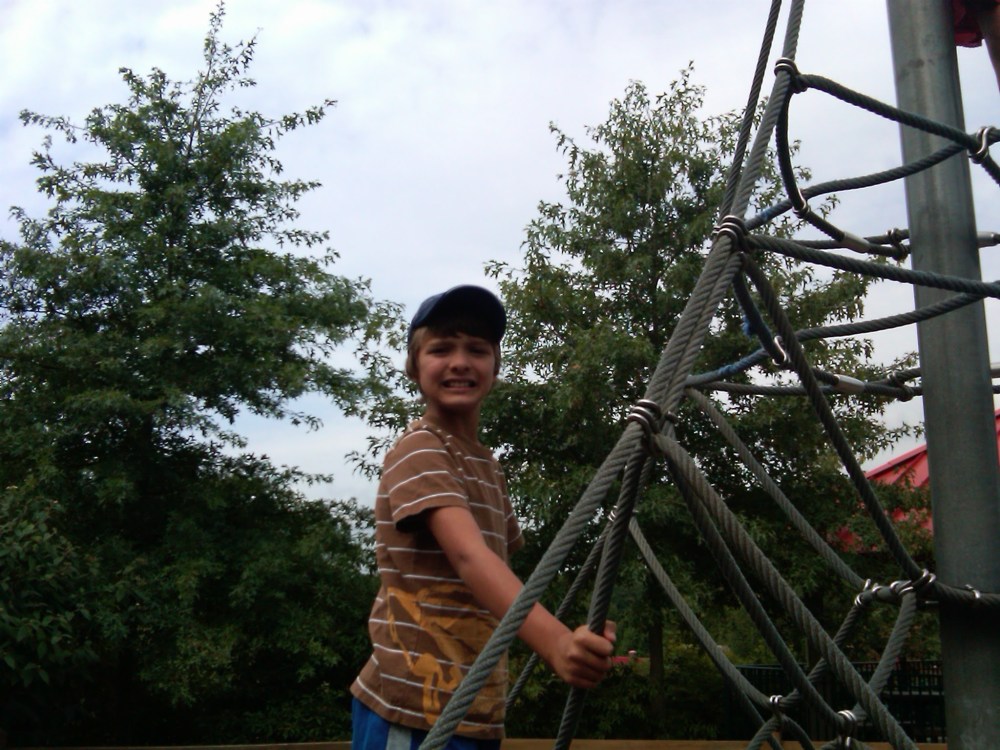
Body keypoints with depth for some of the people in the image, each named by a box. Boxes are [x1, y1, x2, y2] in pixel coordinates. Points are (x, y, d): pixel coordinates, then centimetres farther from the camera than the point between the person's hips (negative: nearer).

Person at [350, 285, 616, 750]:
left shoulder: (488, 466, 14)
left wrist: (573, 642, 5)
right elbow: (468, 556, -29)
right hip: (417, 712, -8)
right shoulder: (419, 451, -14)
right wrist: (555, 643, -43)